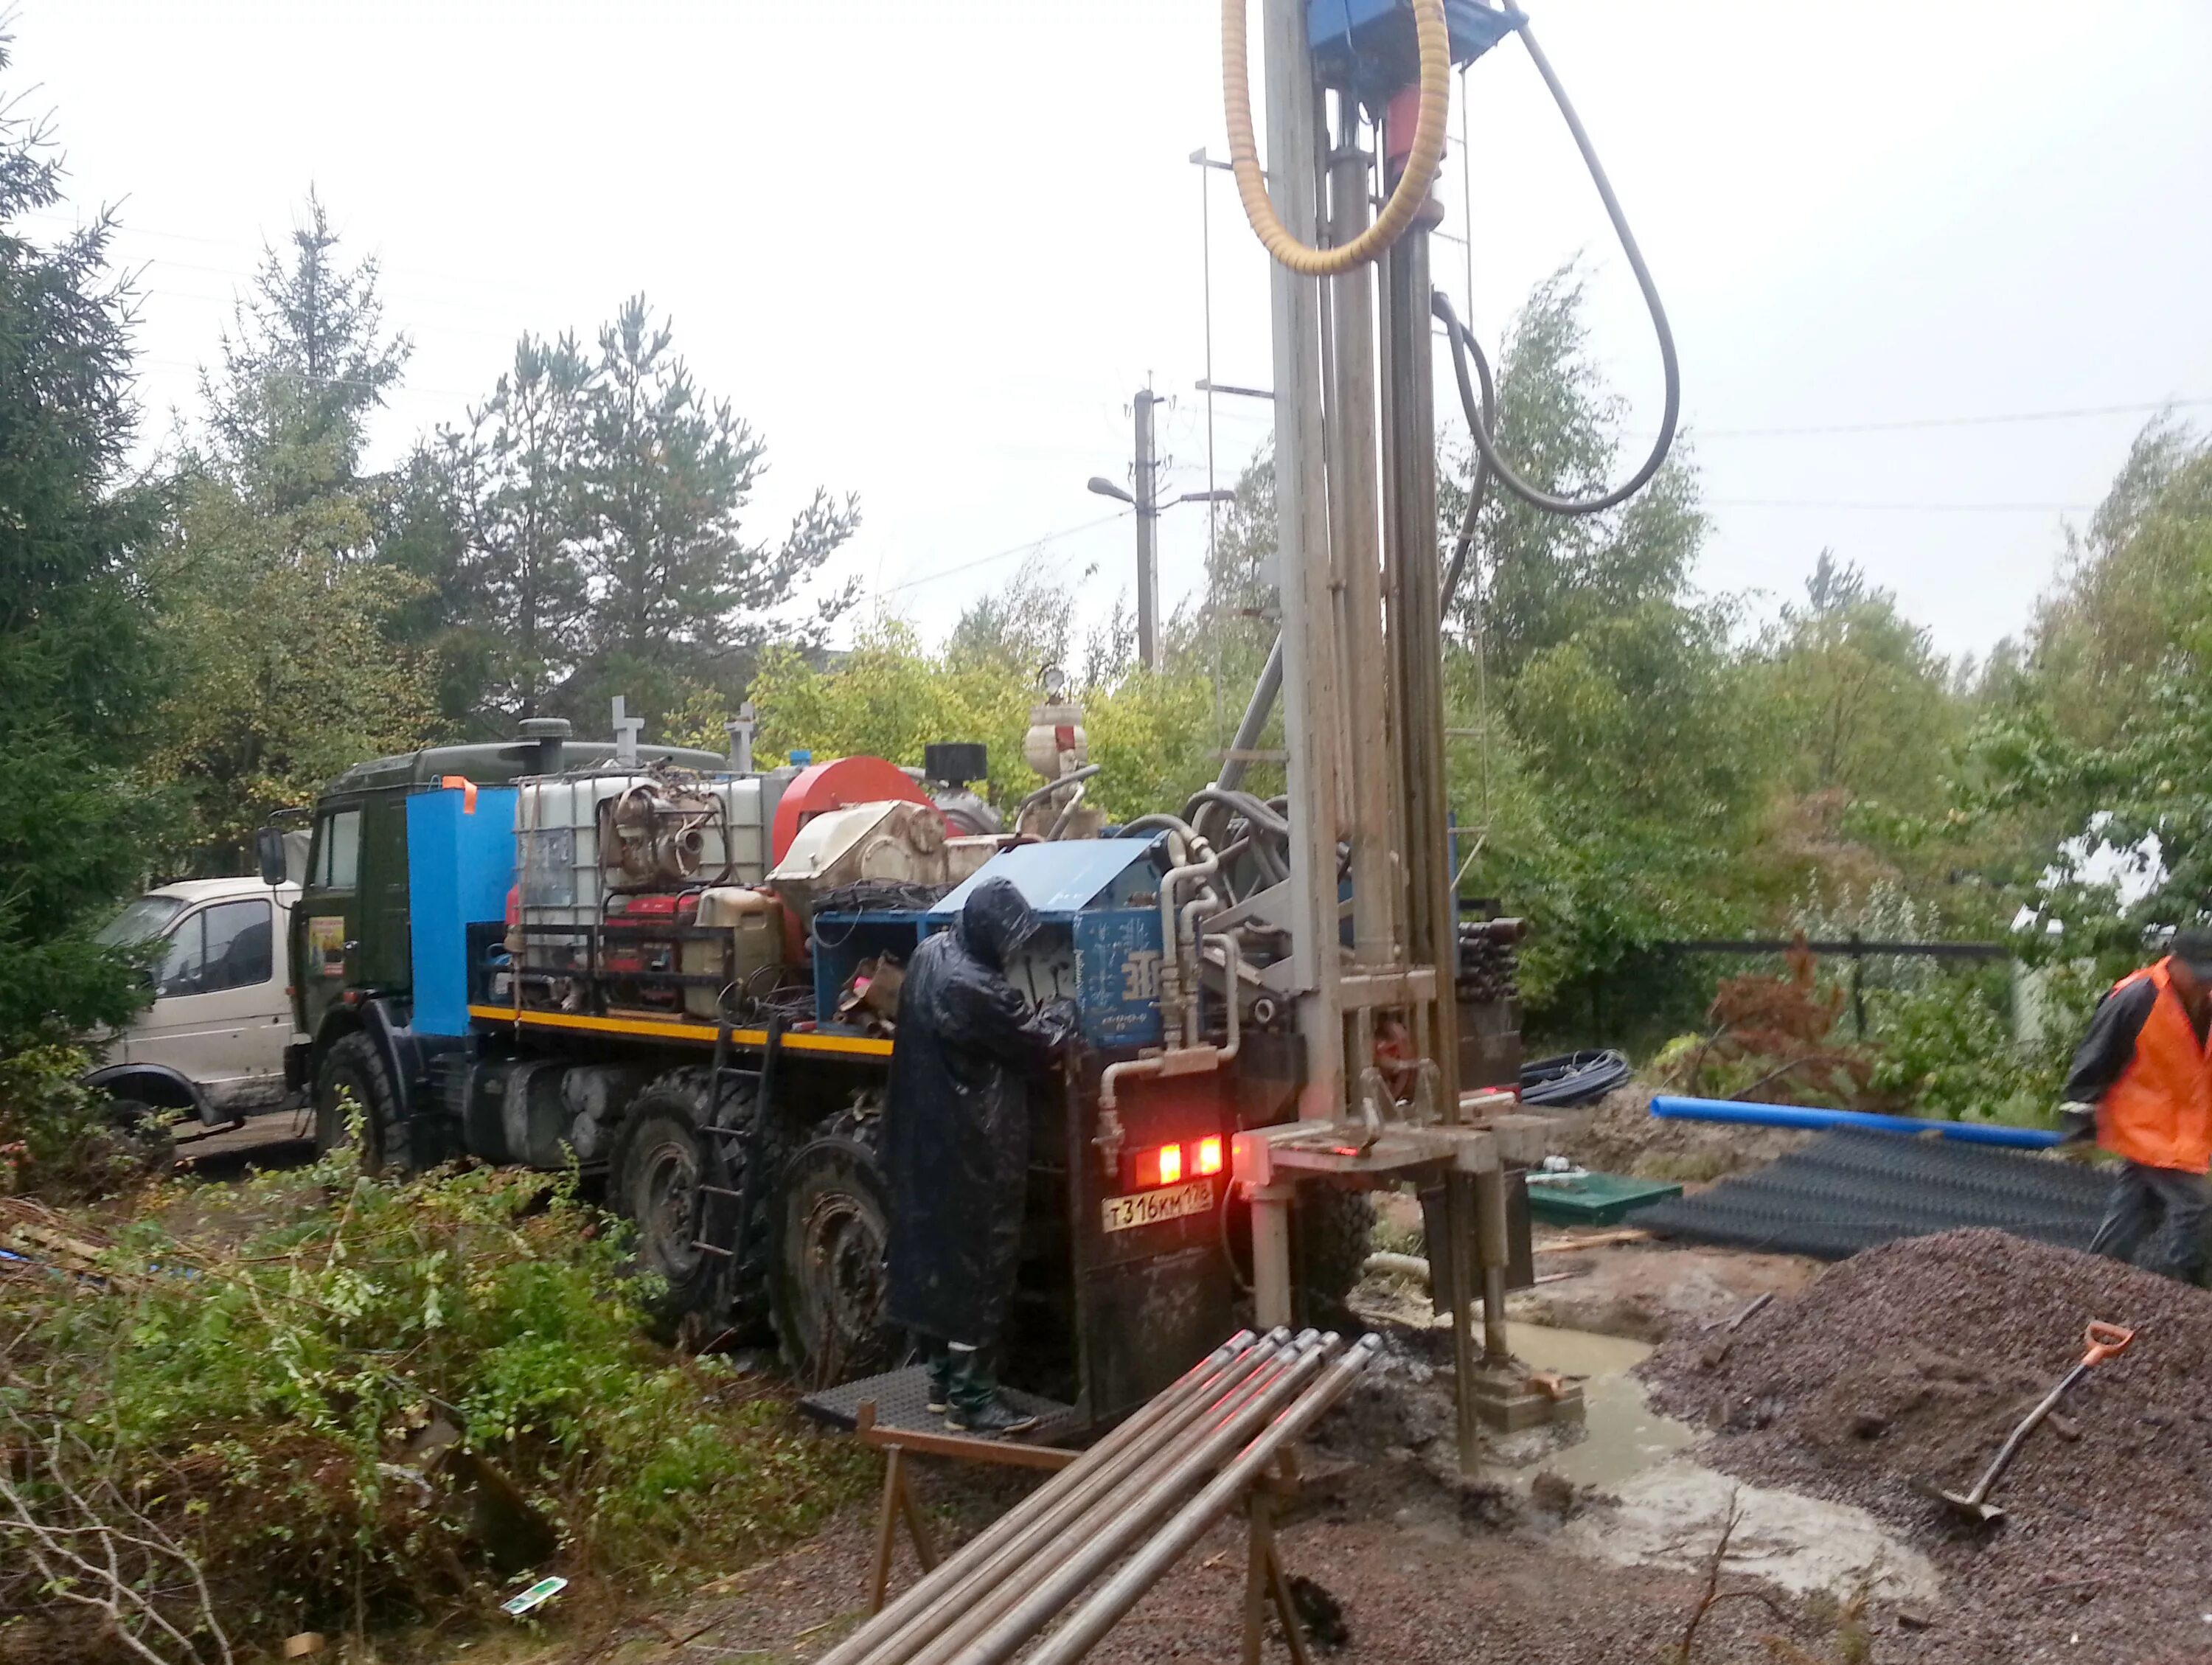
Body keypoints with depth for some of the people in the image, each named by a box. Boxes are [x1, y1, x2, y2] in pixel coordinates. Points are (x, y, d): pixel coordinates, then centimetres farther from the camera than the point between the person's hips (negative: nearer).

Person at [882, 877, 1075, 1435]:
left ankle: (942, 1378, 28)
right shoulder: (974, 988, -27)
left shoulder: (930, 954, 3)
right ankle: (971, 1395, 7)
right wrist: (1065, 1012, 5)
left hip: (927, 1141, 10)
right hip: (975, 1149, -10)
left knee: (936, 1248, 16)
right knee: (977, 1259, 0)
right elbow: (1038, 1045, -14)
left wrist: (1034, 1015, 9)